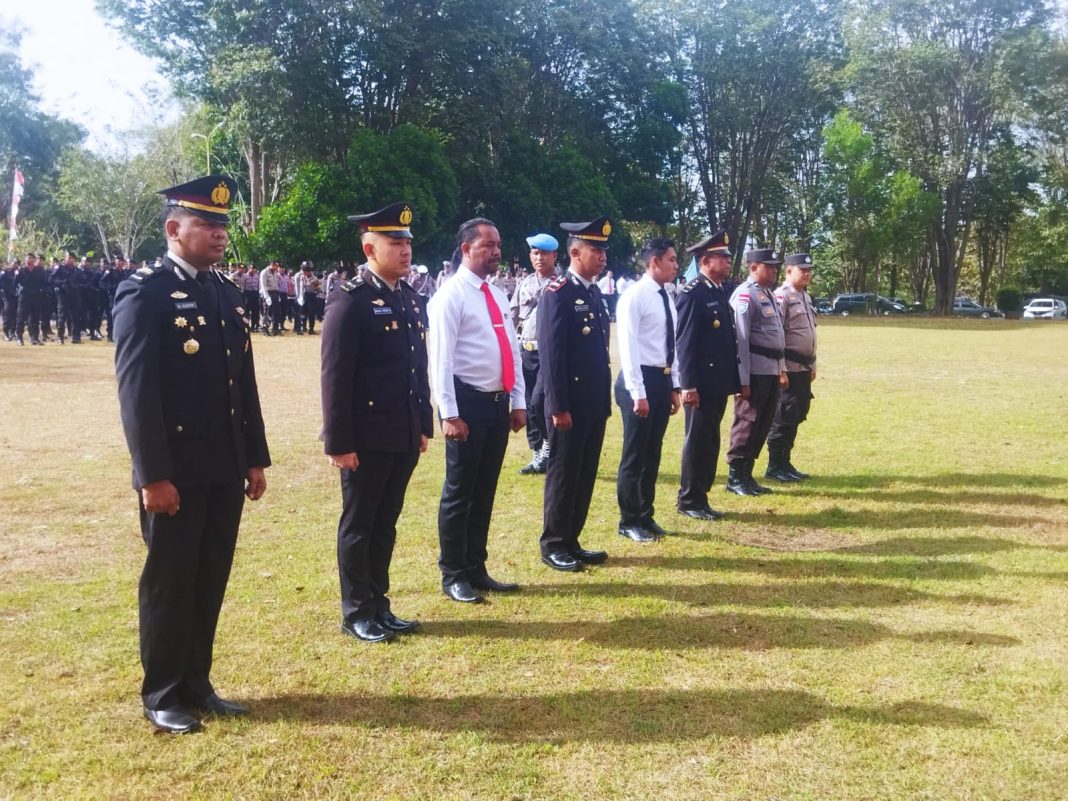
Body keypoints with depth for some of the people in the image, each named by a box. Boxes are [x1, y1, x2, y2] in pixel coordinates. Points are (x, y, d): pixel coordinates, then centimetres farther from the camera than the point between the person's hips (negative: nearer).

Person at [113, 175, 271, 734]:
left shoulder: (227, 293, 12)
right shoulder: (144, 292, -10)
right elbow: (136, 388, -15)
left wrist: (255, 458, 12)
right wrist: (153, 475, -19)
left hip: (225, 468, 7)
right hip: (175, 470, -7)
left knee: (211, 580, 14)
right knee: (169, 581, 6)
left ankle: (196, 683, 28)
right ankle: (161, 695, 21)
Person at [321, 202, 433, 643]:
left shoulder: (412, 299, 11)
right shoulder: (350, 301, -12)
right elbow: (336, 378, -15)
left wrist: (424, 426, 14)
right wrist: (339, 442, -16)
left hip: (403, 436, 7)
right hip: (366, 438, -7)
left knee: (385, 524, 16)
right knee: (358, 526, 6)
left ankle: (379, 605, 27)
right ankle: (357, 613, 19)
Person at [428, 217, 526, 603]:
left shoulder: (498, 295, 14)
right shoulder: (451, 295, -10)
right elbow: (441, 358, -15)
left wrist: (518, 402, 12)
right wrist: (450, 414, -19)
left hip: (498, 403, 7)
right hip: (468, 402, -7)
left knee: (485, 492, 14)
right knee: (459, 492, 2)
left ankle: (476, 568, 25)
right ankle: (453, 575, 14)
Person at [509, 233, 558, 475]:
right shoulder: (524, 285, 12)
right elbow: (512, 319, 13)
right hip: (526, 352, 5)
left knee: (539, 402, -14)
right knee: (528, 406, 8)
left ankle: (549, 445, 11)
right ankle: (538, 455, 20)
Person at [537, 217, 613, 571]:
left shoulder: (595, 293, 13)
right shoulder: (558, 293, -13)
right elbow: (551, 354, -17)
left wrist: (605, 398, 15)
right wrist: (559, 407, -20)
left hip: (595, 404, 8)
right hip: (570, 405, -8)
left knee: (585, 475, 13)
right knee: (563, 475, 2)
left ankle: (571, 541, 24)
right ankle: (553, 545, 13)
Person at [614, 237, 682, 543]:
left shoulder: (666, 298, 13)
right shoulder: (634, 296, -13)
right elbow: (628, 347, -18)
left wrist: (674, 386, 15)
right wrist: (638, 392, -21)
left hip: (662, 380, 8)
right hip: (641, 381, -8)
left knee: (653, 453, 15)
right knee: (634, 454, 1)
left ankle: (645, 516, 26)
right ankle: (629, 522, 12)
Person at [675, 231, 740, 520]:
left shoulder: (722, 291, 14)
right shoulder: (692, 294, -13)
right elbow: (685, 342, -18)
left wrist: (734, 379, 15)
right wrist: (688, 385, -21)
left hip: (719, 382, 9)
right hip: (701, 384, -8)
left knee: (710, 441, 13)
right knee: (697, 441, 0)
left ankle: (700, 497, 22)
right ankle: (689, 501, 10)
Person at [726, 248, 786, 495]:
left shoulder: (769, 294, 17)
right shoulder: (745, 295, -12)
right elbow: (740, 339, -17)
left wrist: (782, 368, 18)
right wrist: (743, 380, -19)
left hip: (772, 371, 9)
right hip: (755, 372, -9)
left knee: (763, 424, 13)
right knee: (747, 423, -1)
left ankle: (747, 475, 23)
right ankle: (735, 478, 9)